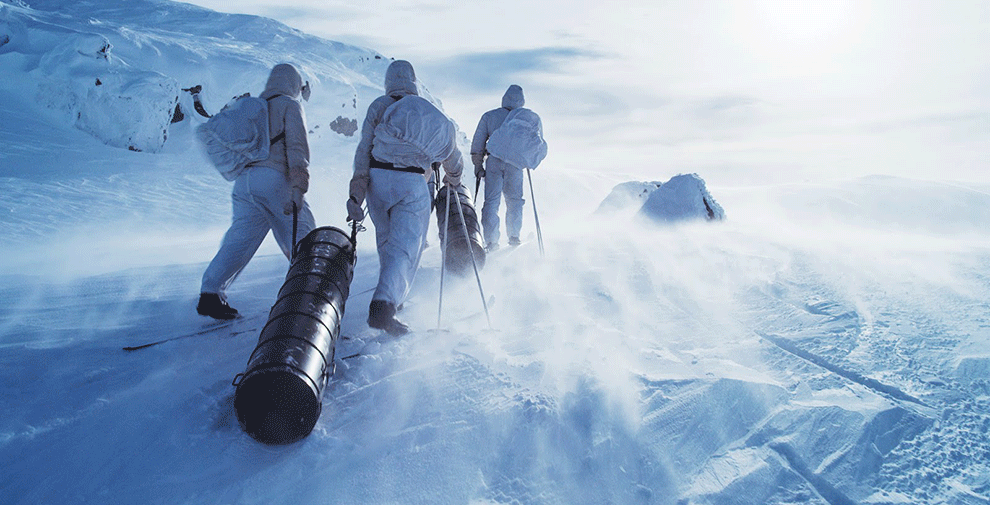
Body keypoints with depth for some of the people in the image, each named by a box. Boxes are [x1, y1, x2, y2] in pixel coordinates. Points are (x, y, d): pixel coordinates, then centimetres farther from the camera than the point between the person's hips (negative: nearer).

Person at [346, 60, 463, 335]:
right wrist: (453, 178, 37)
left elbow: (364, 149, 0)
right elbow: (450, 151, 18)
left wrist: (357, 193, -5)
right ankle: (384, 305, -24)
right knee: (405, 246, -7)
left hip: (377, 178, 3)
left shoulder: (378, 106, 11)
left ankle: (391, 294, 30)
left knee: (387, 240, 20)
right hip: (412, 183, -2)